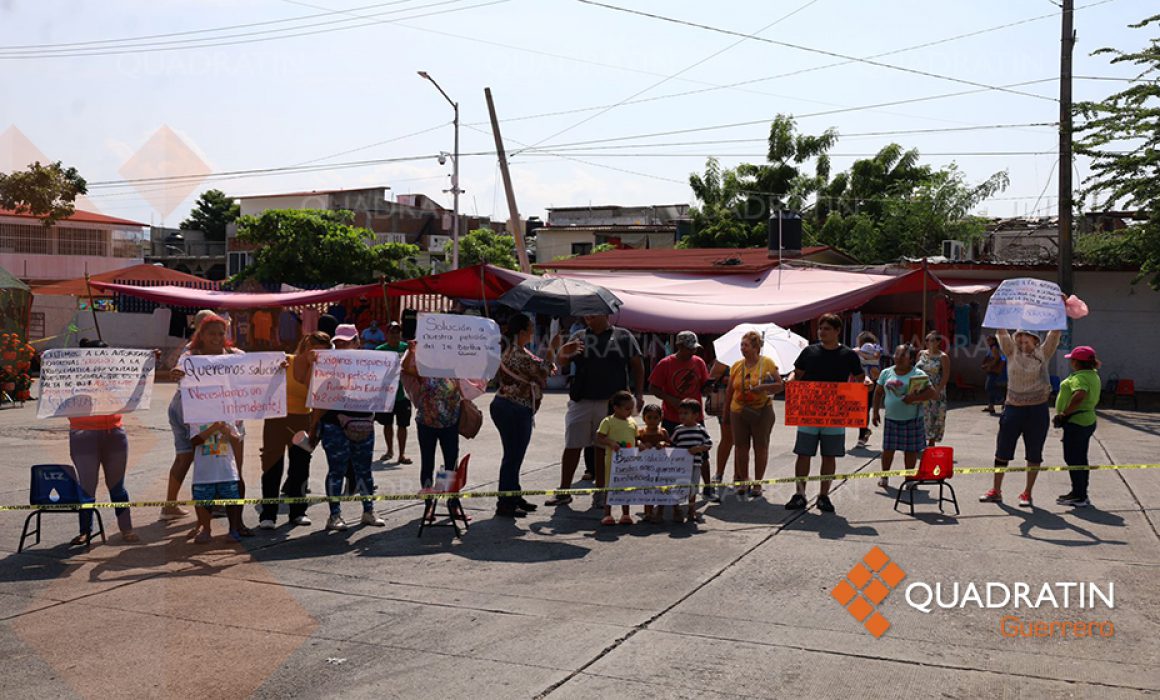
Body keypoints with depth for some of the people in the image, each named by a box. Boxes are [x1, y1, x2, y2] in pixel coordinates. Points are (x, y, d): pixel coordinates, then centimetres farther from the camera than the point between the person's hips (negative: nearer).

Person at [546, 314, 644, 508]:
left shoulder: (623, 337, 6)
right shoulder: (579, 337, 9)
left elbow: (637, 365, 8)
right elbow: (562, 363, 3)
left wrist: (639, 394, 1)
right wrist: (564, 354, -20)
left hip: (611, 402, -1)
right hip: (581, 400, 1)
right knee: (572, 446, 4)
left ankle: (600, 492, 17)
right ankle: (564, 491, 13)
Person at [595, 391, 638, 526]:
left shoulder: (632, 423, 8)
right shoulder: (608, 421, -8)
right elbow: (598, 439, -11)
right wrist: (611, 443, -26)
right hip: (613, 460, -5)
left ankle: (625, 514, 19)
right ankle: (607, 514, 10)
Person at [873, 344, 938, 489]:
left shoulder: (918, 374, -5)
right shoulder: (886, 373, 6)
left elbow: (933, 392, -11)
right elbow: (878, 393, 14)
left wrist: (915, 398, -23)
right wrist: (876, 412, 8)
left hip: (912, 419, -2)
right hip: (891, 418, 2)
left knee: (911, 449, 4)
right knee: (888, 448, 5)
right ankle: (884, 475, 22)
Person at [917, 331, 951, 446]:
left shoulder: (943, 357, -6)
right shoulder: (921, 353, 9)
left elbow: (946, 376, -11)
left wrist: (937, 390, -20)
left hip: (935, 392, -4)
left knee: (934, 417, 0)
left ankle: (931, 443, 11)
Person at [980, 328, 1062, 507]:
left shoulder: (1043, 353, 2)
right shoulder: (1012, 352, 4)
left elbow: (1055, 332, -5)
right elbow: (1001, 331, -4)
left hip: (1037, 410, -1)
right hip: (1013, 408, 1)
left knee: (1034, 455, 6)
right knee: (1002, 451, 6)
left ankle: (1027, 493, 17)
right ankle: (996, 491, 17)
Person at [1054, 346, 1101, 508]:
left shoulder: (1080, 377, -19)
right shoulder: (1093, 375, 15)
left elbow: (1079, 395, -37)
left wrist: (1065, 412, -28)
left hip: (1076, 423, -10)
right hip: (1088, 420, 10)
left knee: (1073, 459, -4)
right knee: (1081, 459, 17)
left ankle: (1079, 497, -2)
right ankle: (1080, 494, 25)